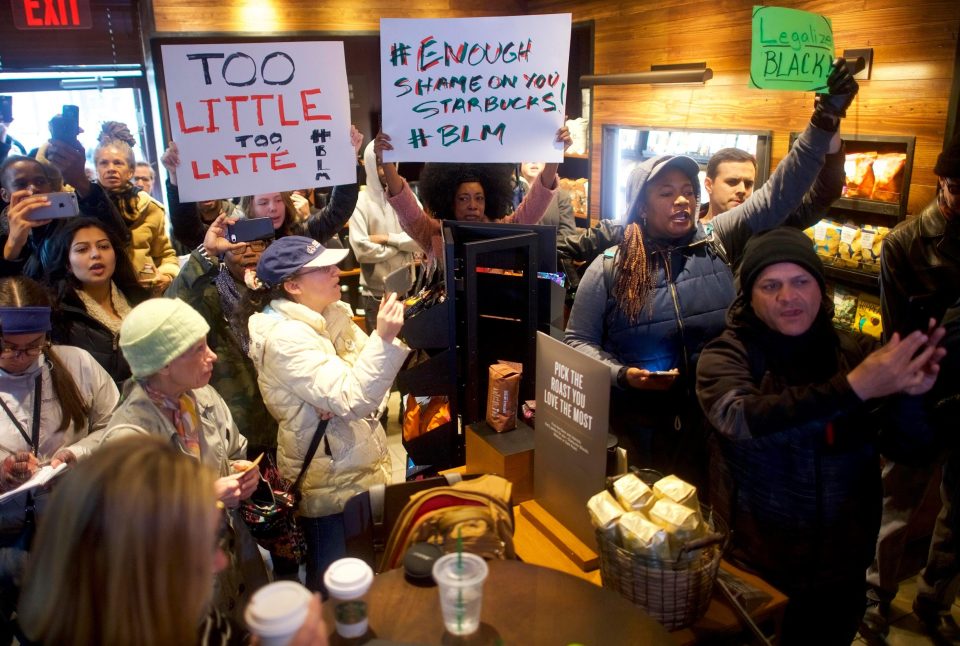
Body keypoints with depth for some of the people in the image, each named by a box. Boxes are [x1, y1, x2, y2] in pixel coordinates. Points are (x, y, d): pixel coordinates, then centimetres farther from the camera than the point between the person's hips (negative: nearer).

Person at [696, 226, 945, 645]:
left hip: (840, 568, 3)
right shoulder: (727, 355, -13)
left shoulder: (857, 351, -4)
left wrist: (910, 395, -29)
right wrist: (853, 387, -42)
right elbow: (739, 418, -33)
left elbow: (910, 448, -7)